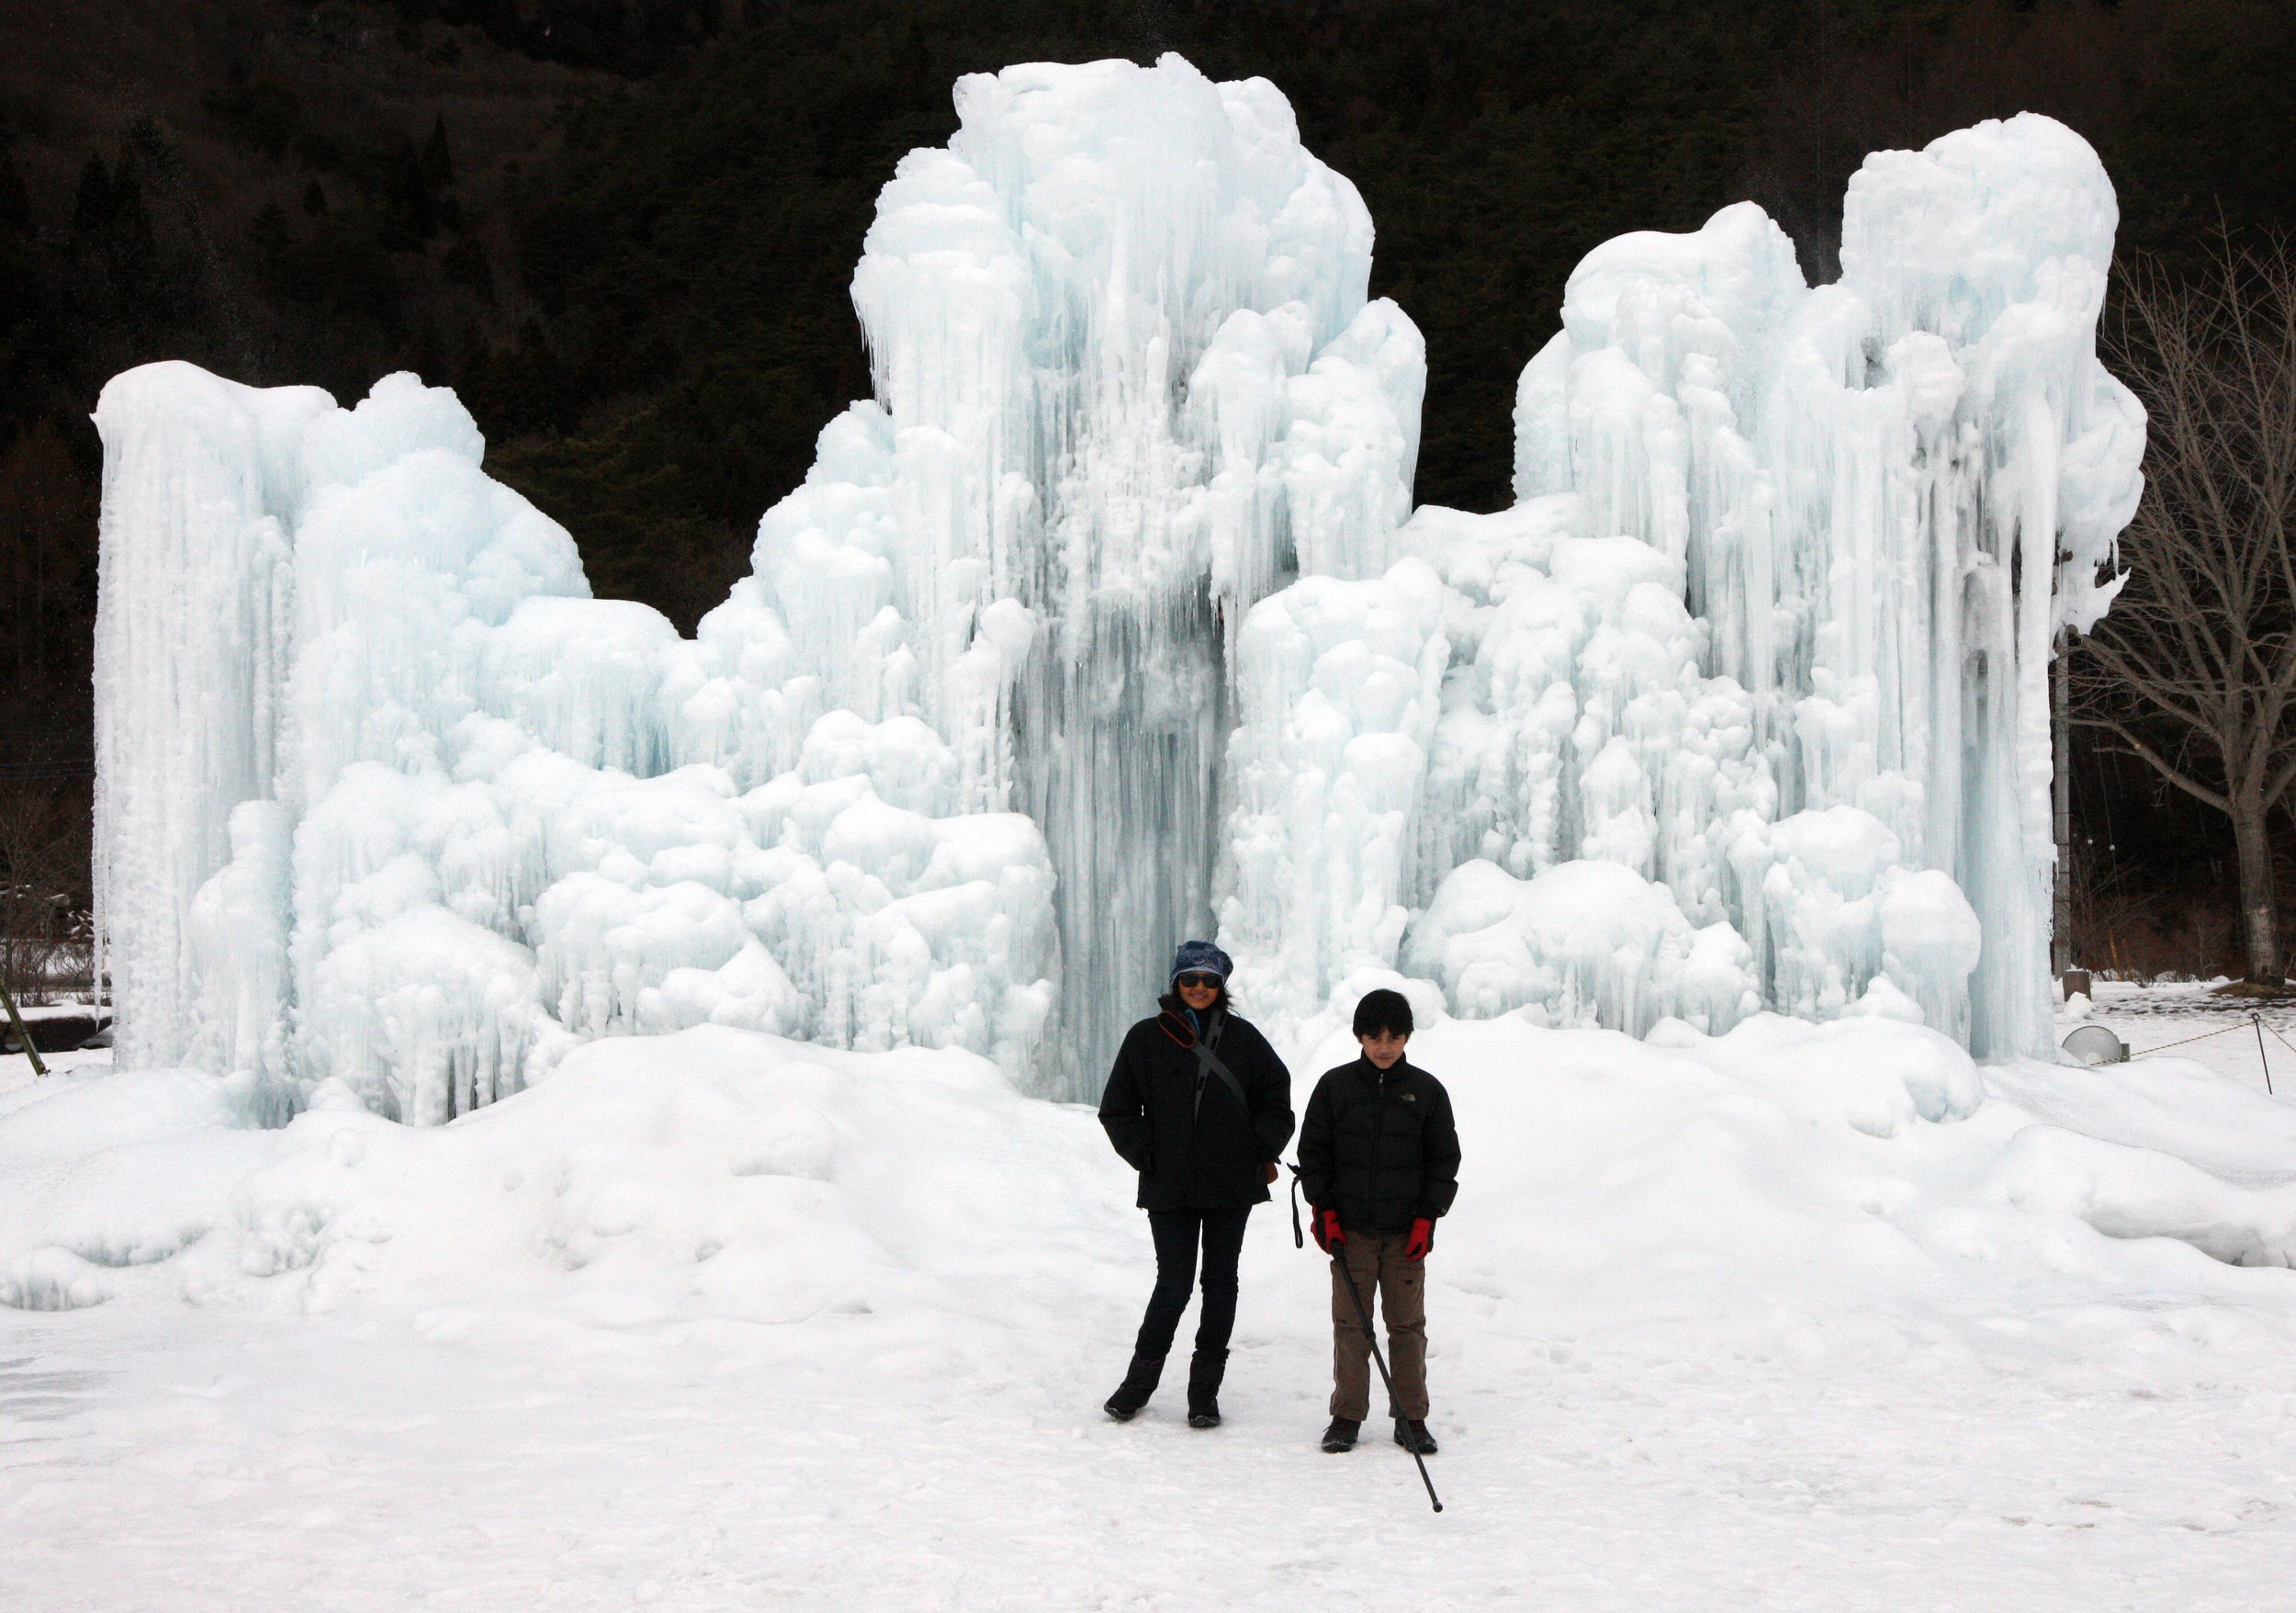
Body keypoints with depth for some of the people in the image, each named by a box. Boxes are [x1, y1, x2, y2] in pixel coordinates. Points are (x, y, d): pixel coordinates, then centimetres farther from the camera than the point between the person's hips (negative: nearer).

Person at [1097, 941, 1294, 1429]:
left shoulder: (1243, 1038, 6)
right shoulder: (1147, 1039, 2)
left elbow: (1276, 1096, 14)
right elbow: (1117, 1110, 7)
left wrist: (1261, 1152, 4)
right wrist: (1147, 1155, -3)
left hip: (1231, 1186, 2)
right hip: (1170, 1188, -2)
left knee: (1220, 1283, 6)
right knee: (1174, 1283, -6)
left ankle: (1205, 1390, 15)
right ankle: (1140, 1379, 13)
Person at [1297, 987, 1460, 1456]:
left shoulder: (1426, 1091, 3)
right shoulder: (1335, 1086, 3)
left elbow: (1444, 1159, 7)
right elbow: (1313, 1152, 7)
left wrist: (1427, 1218, -1)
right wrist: (1324, 1211, -1)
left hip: (1406, 1233, 0)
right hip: (1349, 1229, 0)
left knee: (1408, 1325, 4)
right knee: (1350, 1324, 1)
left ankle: (1411, 1418, 12)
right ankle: (1347, 1416, 9)